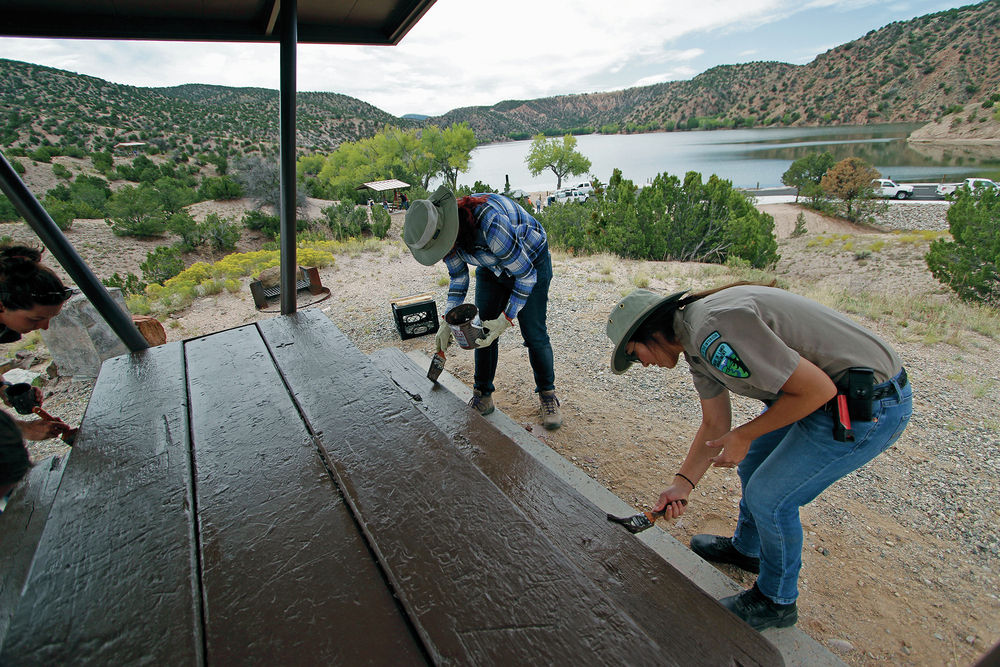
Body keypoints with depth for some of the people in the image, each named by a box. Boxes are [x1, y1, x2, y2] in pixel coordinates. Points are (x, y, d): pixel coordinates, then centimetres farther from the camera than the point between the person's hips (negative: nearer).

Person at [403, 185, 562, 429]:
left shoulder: (490, 222, -42)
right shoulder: (443, 229, -19)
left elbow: (526, 275, -31)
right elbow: (458, 276, -3)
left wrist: (505, 320, -31)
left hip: (531, 261, -6)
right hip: (490, 268, 6)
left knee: (534, 334, -7)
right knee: (482, 331, 0)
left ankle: (547, 395, 12)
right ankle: (483, 396, 14)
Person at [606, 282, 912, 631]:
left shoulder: (714, 329, -29)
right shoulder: (697, 342, 4)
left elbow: (817, 389, -25)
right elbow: (715, 425, 11)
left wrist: (744, 435, -14)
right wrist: (682, 483, 5)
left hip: (868, 406, -10)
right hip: (831, 389, 10)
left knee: (769, 496, -3)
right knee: (753, 459, 20)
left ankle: (776, 601, 24)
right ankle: (746, 548, 45)